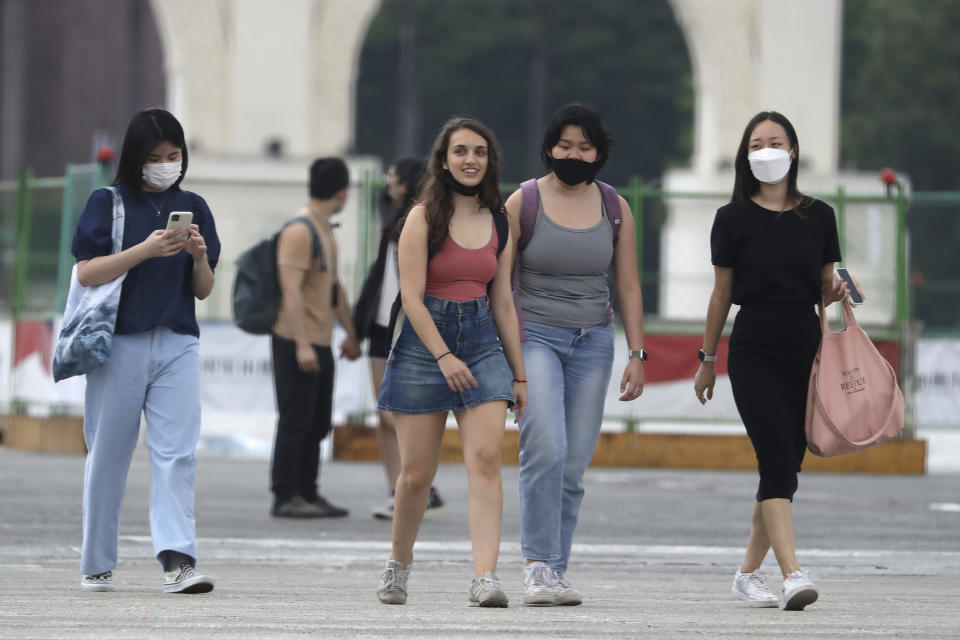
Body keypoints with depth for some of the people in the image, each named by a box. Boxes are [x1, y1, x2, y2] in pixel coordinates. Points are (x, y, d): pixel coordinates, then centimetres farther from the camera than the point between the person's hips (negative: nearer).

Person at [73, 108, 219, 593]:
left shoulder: (192, 207, 12)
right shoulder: (108, 203, 2)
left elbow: (203, 290, 13)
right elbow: (86, 273, -8)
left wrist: (199, 256, -8)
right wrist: (145, 249, -18)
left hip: (177, 344, 2)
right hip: (120, 345, -2)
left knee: (176, 453, -9)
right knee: (108, 457, 5)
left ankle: (178, 561, -18)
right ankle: (97, 566, 14)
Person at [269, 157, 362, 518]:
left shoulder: (325, 231, 17)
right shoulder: (299, 231, -14)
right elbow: (291, 291, -20)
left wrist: (350, 333, 25)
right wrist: (302, 345, -24)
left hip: (320, 344, 10)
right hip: (296, 342, -10)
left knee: (317, 424, 11)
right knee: (296, 421, -7)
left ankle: (307, 493, 17)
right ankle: (285, 498, -4)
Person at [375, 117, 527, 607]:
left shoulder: (499, 223, 10)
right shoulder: (423, 218, -4)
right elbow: (412, 296, -10)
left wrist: (519, 374, 15)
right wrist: (444, 356, -19)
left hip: (482, 342, 3)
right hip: (424, 341, -3)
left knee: (485, 457, -15)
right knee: (416, 473, 1)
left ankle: (485, 577, -24)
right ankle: (399, 564, 26)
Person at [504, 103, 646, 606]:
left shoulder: (614, 209, 8)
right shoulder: (524, 203, -2)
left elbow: (628, 287, 12)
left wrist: (636, 354, 5)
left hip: (592, 341, 3)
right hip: (535, 335, -3)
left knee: (574, 464, -1)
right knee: (546, 448, -21)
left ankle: (556, 571, 5)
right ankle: (538, 565, -18)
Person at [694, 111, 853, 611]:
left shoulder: (818, 216, 9)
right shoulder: (734, 218, 2)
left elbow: (826, 286, 16)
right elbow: (722, 294, 7)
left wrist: (836, 292, -7)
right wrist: (707, 359, 9)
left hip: (804, 352, 4)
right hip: (753, 353, -4)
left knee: (785, 467, 6)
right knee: (777, 462, -16)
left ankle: (748, 573, 21)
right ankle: (793, 575, -24)